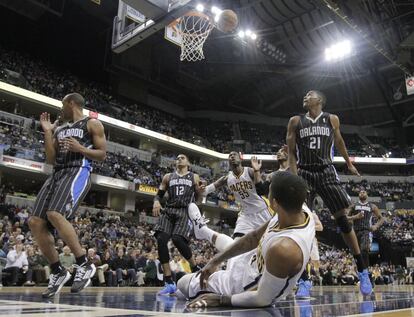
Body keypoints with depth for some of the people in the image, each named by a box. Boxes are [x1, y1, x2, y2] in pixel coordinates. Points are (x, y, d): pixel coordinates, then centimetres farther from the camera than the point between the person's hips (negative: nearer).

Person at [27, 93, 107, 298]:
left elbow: (102, 155, 0)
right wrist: (47, 132, 15)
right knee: (35, 222, -6)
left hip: (78, 173, -8)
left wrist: (80, 148, -15)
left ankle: (84, 265, -20)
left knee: (55, 214, -30)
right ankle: (58, 272, 6)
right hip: (57, 174, 8)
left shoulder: (92, 124, 6)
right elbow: (50, 160, 17)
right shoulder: (59, 129, 24)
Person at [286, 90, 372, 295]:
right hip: (304, 173, 0)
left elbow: (339, 142, 24)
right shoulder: (295, 121, 5)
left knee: (342, 220, -3)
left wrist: (349, 164, 33)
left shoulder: (332, 120, 7)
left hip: (326, 172, 0)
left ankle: (362, 271, 9)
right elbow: (291, 152, 2)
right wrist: (295, 177, -10)